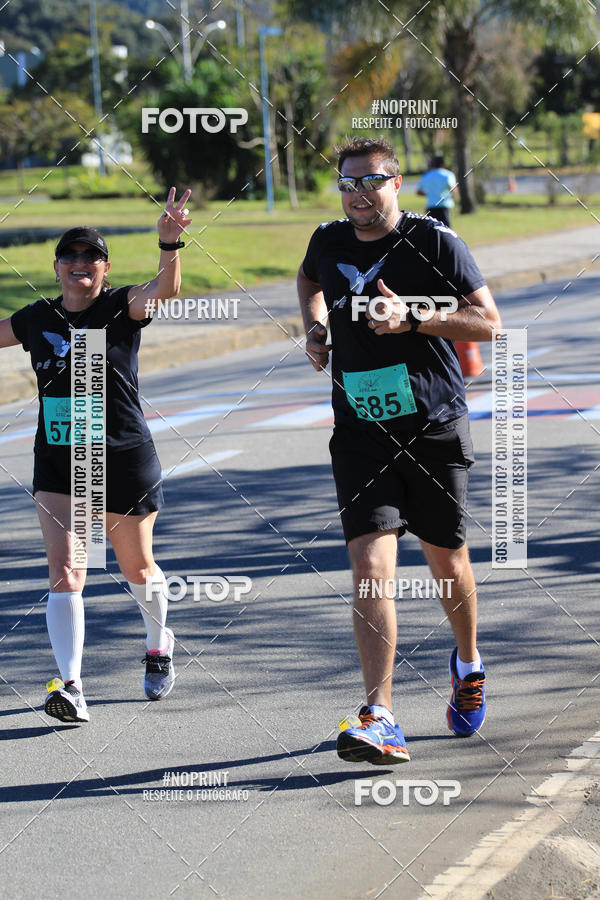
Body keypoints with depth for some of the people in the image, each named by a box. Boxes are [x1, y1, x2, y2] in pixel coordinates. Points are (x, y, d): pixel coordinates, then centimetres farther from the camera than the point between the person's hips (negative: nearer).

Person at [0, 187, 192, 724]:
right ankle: (71, 688, -18)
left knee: (136, 567, 16)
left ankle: (159, 645, 46)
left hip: (125, 459, -2)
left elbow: (165, 289, -27)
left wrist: (169, 244, -47)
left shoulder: (122, 307, -8)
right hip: (58, 463, 2)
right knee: (65, 573, -13)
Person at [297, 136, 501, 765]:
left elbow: (488, 323, -9)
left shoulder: (433, 241, -7)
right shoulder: (329, 242, 5)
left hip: (436, 430, -2)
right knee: (370, 565, -14)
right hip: (360, 432, 2)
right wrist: (314, 327, 12)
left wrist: (411, 317, -21)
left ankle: (468, 663, 45)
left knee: (446, 561, 13)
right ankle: (380, 719, -19)